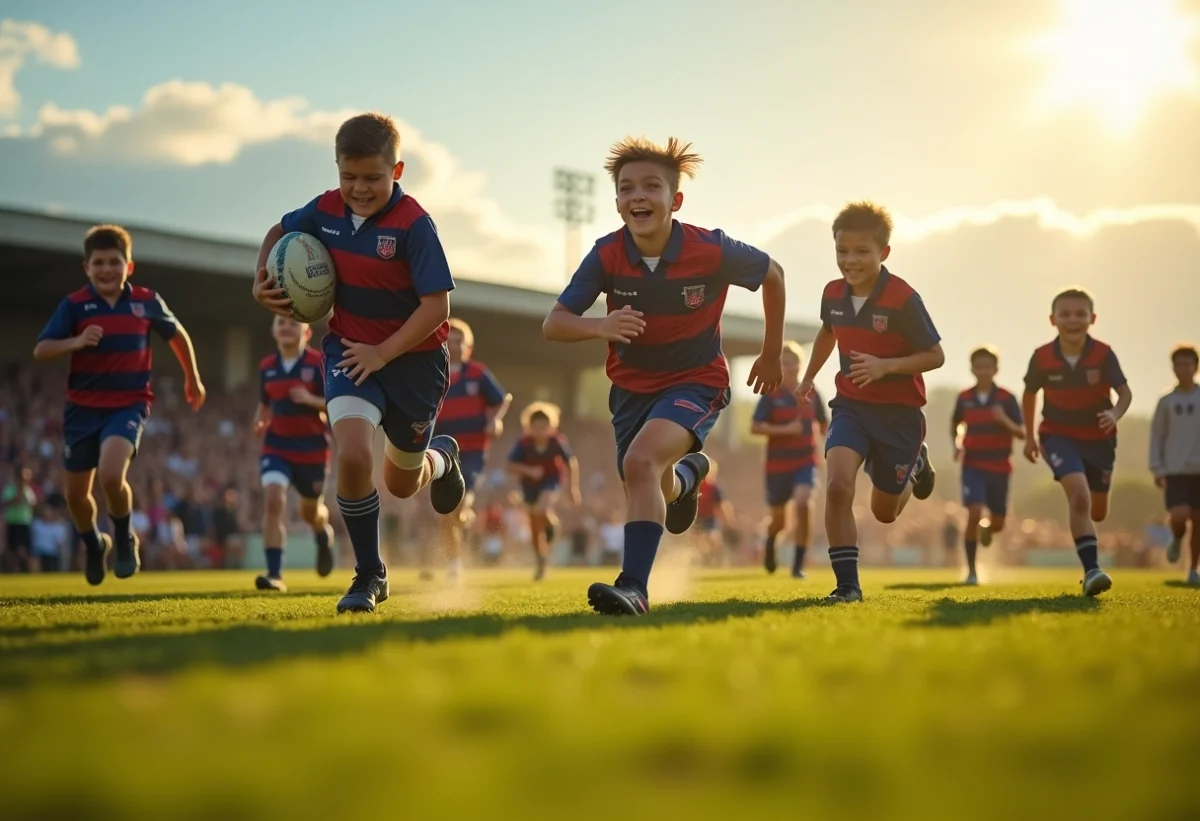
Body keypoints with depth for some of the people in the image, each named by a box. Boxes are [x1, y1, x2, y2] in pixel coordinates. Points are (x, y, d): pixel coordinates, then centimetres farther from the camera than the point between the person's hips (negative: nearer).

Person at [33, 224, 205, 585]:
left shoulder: (146, 301, -4)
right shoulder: (74, 305, -7)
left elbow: (177, 334, 15)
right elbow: (40, 351, -12)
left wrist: (192, 378, 24)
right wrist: (75, 342, -30)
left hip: (128, 405, -2)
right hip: (82, 407, 2)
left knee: (111, 475, -26)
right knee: (76, 493, 10)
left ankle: (125, 539, 2)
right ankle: (93, 544, 42)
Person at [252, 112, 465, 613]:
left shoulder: (414, 224, -20)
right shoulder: (325, 211, -6)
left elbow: (436, 307, -22)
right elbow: (279, 233, 17)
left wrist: (382, 354, -23)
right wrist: (262, 279, 0)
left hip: (413, 356, -2)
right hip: (350, 350, 2)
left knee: (402, 483, 14)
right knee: (353, 456, -24)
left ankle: (440, 457, 55)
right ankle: (369, 577, -5)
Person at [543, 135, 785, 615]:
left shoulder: (712, 251, -22)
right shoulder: (606, 256, -17)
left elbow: (772, 274, -2)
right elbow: (553, 325, -18)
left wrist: (772, 354, 7)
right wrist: (599, 327, -40)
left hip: (696, 381, -4)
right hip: (632, 385, 4)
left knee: (641, 461, -31)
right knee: (651, 493, 18)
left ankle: (634, 586, -31)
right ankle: (687, 474, 56)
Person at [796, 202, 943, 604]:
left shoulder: (903, 299, -20)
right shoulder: (833, 294, -4)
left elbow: (935, 356, -15)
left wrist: (885, 366, -28)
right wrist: (808, 377, 23)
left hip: (899, 411, -3)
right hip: (851, 405, 3)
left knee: (885, 511, 12)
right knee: (837, 485, -22)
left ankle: (914, 467, 47)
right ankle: (847, 584, -13)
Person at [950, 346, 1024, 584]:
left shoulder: (1006, 399, -5)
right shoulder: (964, 398, 0)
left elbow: (1022, 434, -6)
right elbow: (955, 424, 18)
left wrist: (1005, 421, -24)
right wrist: (956, 445, 0)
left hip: (999, 467, 1)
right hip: (973, 465, -1)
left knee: (998, 522, 8)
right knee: (974, 513, -18)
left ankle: (987, 527, 49)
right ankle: (971, 571, -9)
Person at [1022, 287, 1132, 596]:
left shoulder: (1103, 354, -16)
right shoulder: (1042, 357, -13)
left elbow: (1125, 392, -15)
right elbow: (1029, 395, 4)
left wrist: (1115, 414, -37)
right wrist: (1030, 436, 10)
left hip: (1099, 437, 2)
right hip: (1059, 435, -2)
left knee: (1098, 511, 14)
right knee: (1079, 495, -26)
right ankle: (1091, 570, -25)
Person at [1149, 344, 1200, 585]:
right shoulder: (1166, 402, 5)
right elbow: (1156, 436, 7)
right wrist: (1157, 468, -1)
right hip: (1175, 469, -1)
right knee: (1179, 515, -17)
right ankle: (1177, 540, 18)